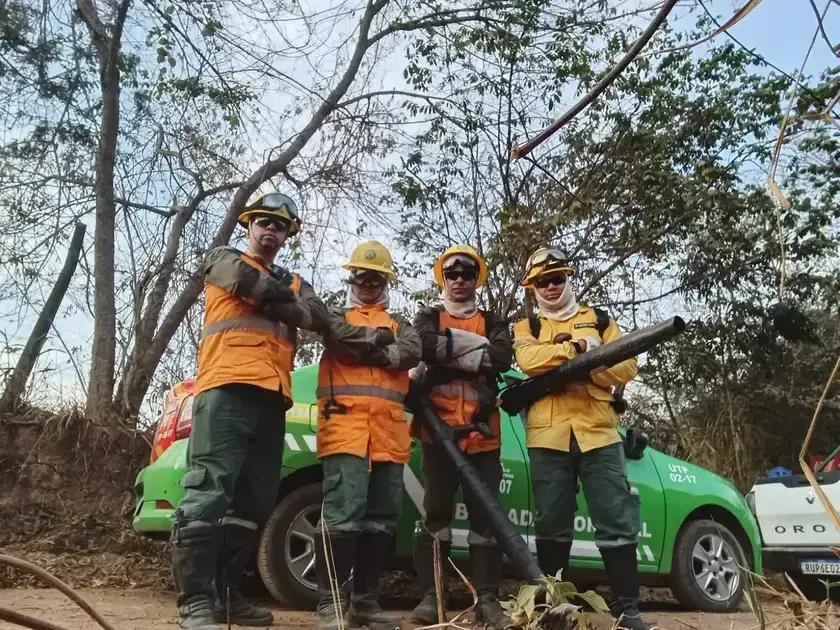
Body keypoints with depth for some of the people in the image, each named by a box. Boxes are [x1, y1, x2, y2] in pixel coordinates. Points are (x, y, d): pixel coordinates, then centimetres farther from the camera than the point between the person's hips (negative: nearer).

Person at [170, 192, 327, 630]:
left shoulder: (295, 283, 30)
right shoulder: (224, 260, 16)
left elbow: (313, 315, 9)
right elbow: (261, 289, -6)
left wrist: (277, 301, -3)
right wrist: (288, 303, 8)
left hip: (272, 397, 6)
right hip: (228, 386, -6)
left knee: (254, 503, 5)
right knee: (209, 490, -16)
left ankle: (226, 594, 13)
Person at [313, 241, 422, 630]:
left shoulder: (399, 324, 26)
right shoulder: (338, 316, 19)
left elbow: (411, 352, 1)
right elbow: (342, 337, -7)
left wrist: (365, 349, -6)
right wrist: (380, 338, 3)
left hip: (389, 431, 4)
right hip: (345, 425, -4)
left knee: (382, 517, 5)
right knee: (344, 511, -14)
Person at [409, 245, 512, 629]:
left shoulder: (494, 323, 16)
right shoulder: (427, 318, 12)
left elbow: (502, 358, -6)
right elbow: (428, 346, -12)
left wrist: (449, 351, -9)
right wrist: (477, 345, -9)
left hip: (482, 431, 2)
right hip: (439, 427, -1)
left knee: (485, 514, 2)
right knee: (437, 511, 1)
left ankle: (488, 599, 8)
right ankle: (429, 595, 6)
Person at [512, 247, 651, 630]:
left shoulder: (600, 321, 16)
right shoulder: (526, 328, 14)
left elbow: (625, 369, 3)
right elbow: (529, 361, -10)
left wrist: (581, 362, -11)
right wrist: (580, 347, -11)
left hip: (598, 432, 1)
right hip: (548, 436, 0)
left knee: (616, 522, -1)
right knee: (552, 524, 5)